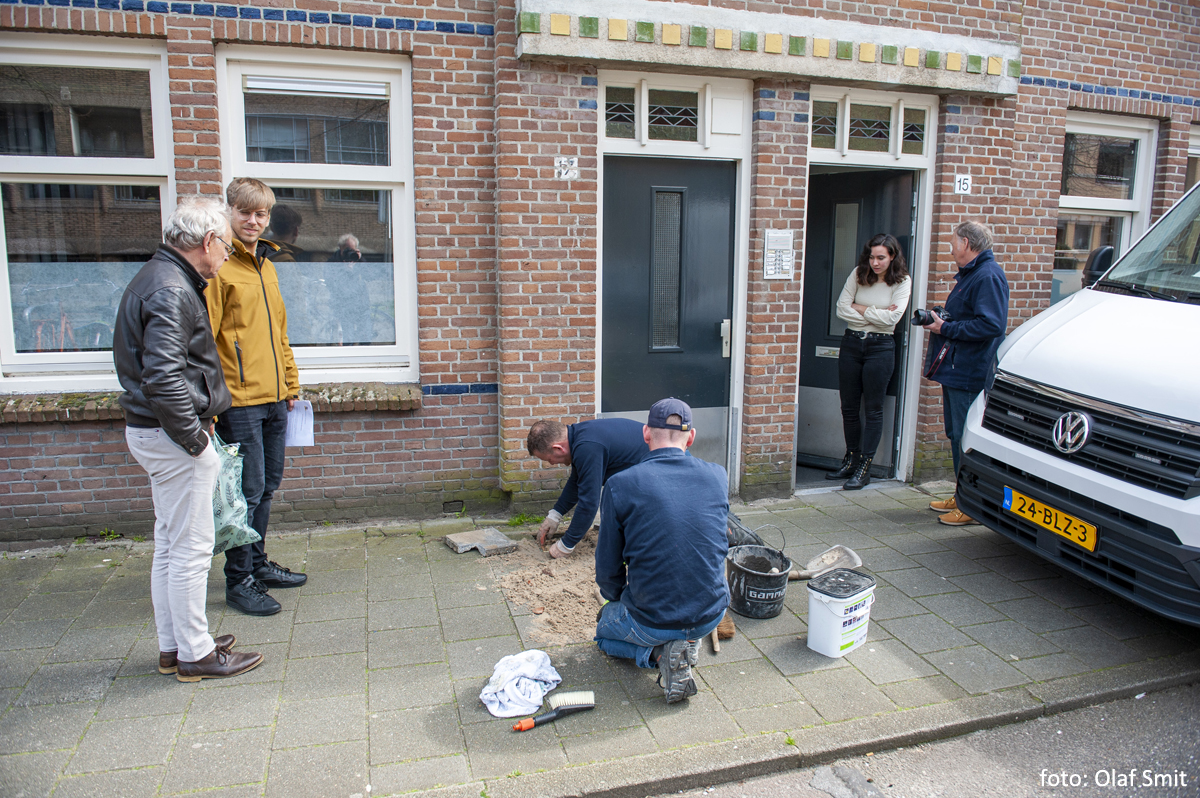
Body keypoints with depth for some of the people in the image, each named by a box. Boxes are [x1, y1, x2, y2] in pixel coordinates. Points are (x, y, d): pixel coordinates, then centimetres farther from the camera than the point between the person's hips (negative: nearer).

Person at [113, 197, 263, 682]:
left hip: (153, 431, 11)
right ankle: (195, 653, 13)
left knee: (169, 544, 17)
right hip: (171, 437, -11)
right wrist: (195, 438, -19)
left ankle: (172, 646, 29)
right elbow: (163, 379, -28)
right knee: (190, 548, 0)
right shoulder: (171, 292, -20)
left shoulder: (163, 279, 14)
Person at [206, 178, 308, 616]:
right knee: (247, 490, -2)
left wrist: (290, 385, 20)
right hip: (239, 401, -8)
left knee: (267, 486, 16)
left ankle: (258, 563, 31)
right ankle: (239, 580, 12)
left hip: (273, 399, 8)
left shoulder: (266, 265, 16)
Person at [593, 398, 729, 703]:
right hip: (712, 616, 4)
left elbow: (608, 569, -4)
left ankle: (659, 653, 1)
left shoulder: (620, 485, -13)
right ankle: (686, 643, 12)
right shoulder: (718, 476, -4)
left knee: (605, 630, 30)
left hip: (651, 623, -3)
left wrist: (619, 600, 18)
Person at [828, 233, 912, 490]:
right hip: (851, 342, 3)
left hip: (880, 347, -3)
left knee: (873, 409, 1)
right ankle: (851, 459, 25)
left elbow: (892, 317, -16)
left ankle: (864, 468, 7)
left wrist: (860, 308, -8)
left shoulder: (902, 282, -4)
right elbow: (842, 309, -6)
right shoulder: (858, 275, 2)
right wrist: (875, 314, -12)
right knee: (848, 406, 9)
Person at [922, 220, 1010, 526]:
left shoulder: (988, 276, -15)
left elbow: (990, 325, -25)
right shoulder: (968, 275, 19)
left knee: (967, 439, -5)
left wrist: (946, 328, -19)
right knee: (956, 435, 17)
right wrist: (940, 319, 9)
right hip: (956, 371, 11)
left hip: (971, 375, -11)